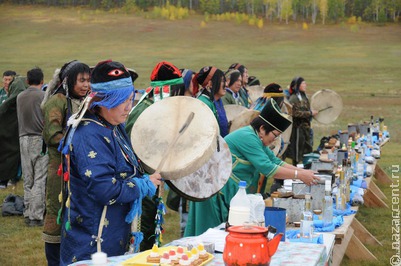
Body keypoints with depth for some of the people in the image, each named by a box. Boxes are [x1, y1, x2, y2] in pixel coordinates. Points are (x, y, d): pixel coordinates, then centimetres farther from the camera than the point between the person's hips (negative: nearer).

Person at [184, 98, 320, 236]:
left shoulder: (256, 138, 10)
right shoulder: (247, 137, -21)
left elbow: (275, 162, 12)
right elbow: (268, 169, -25)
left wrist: (303, 171, 2)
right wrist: (299, 175, -20)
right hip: (219, 188, -10)